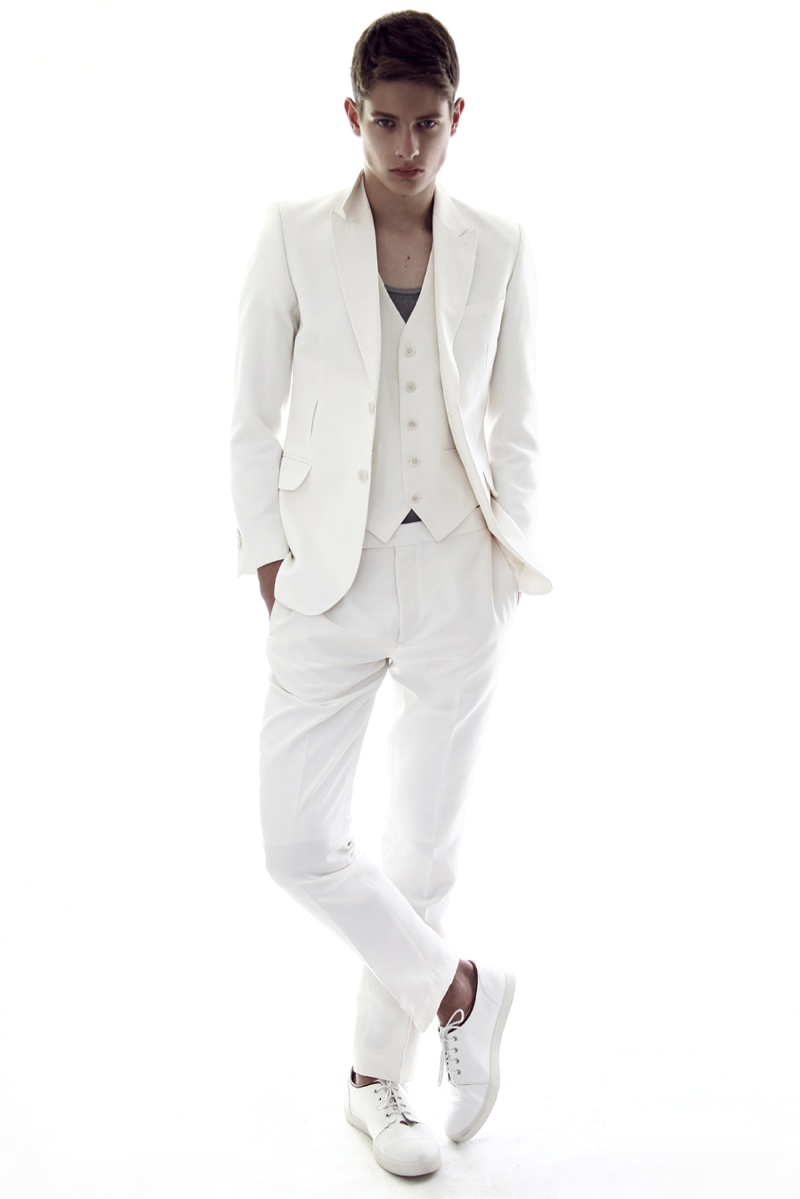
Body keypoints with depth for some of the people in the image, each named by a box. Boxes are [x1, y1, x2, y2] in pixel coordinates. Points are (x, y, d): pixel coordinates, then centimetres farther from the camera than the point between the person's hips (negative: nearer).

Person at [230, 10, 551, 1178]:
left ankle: (377, 1078, 28)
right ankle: (455, 988, 20)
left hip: (458, 579, 1)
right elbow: (255, 417, 3)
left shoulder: (499, 250, 4)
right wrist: (268, 555, -3)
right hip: (331, 578, 0)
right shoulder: (295, 237, 1)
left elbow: (516, 426, 9)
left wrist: (514, 555, 2)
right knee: (299, 840, -6)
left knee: (424, 849, 7)